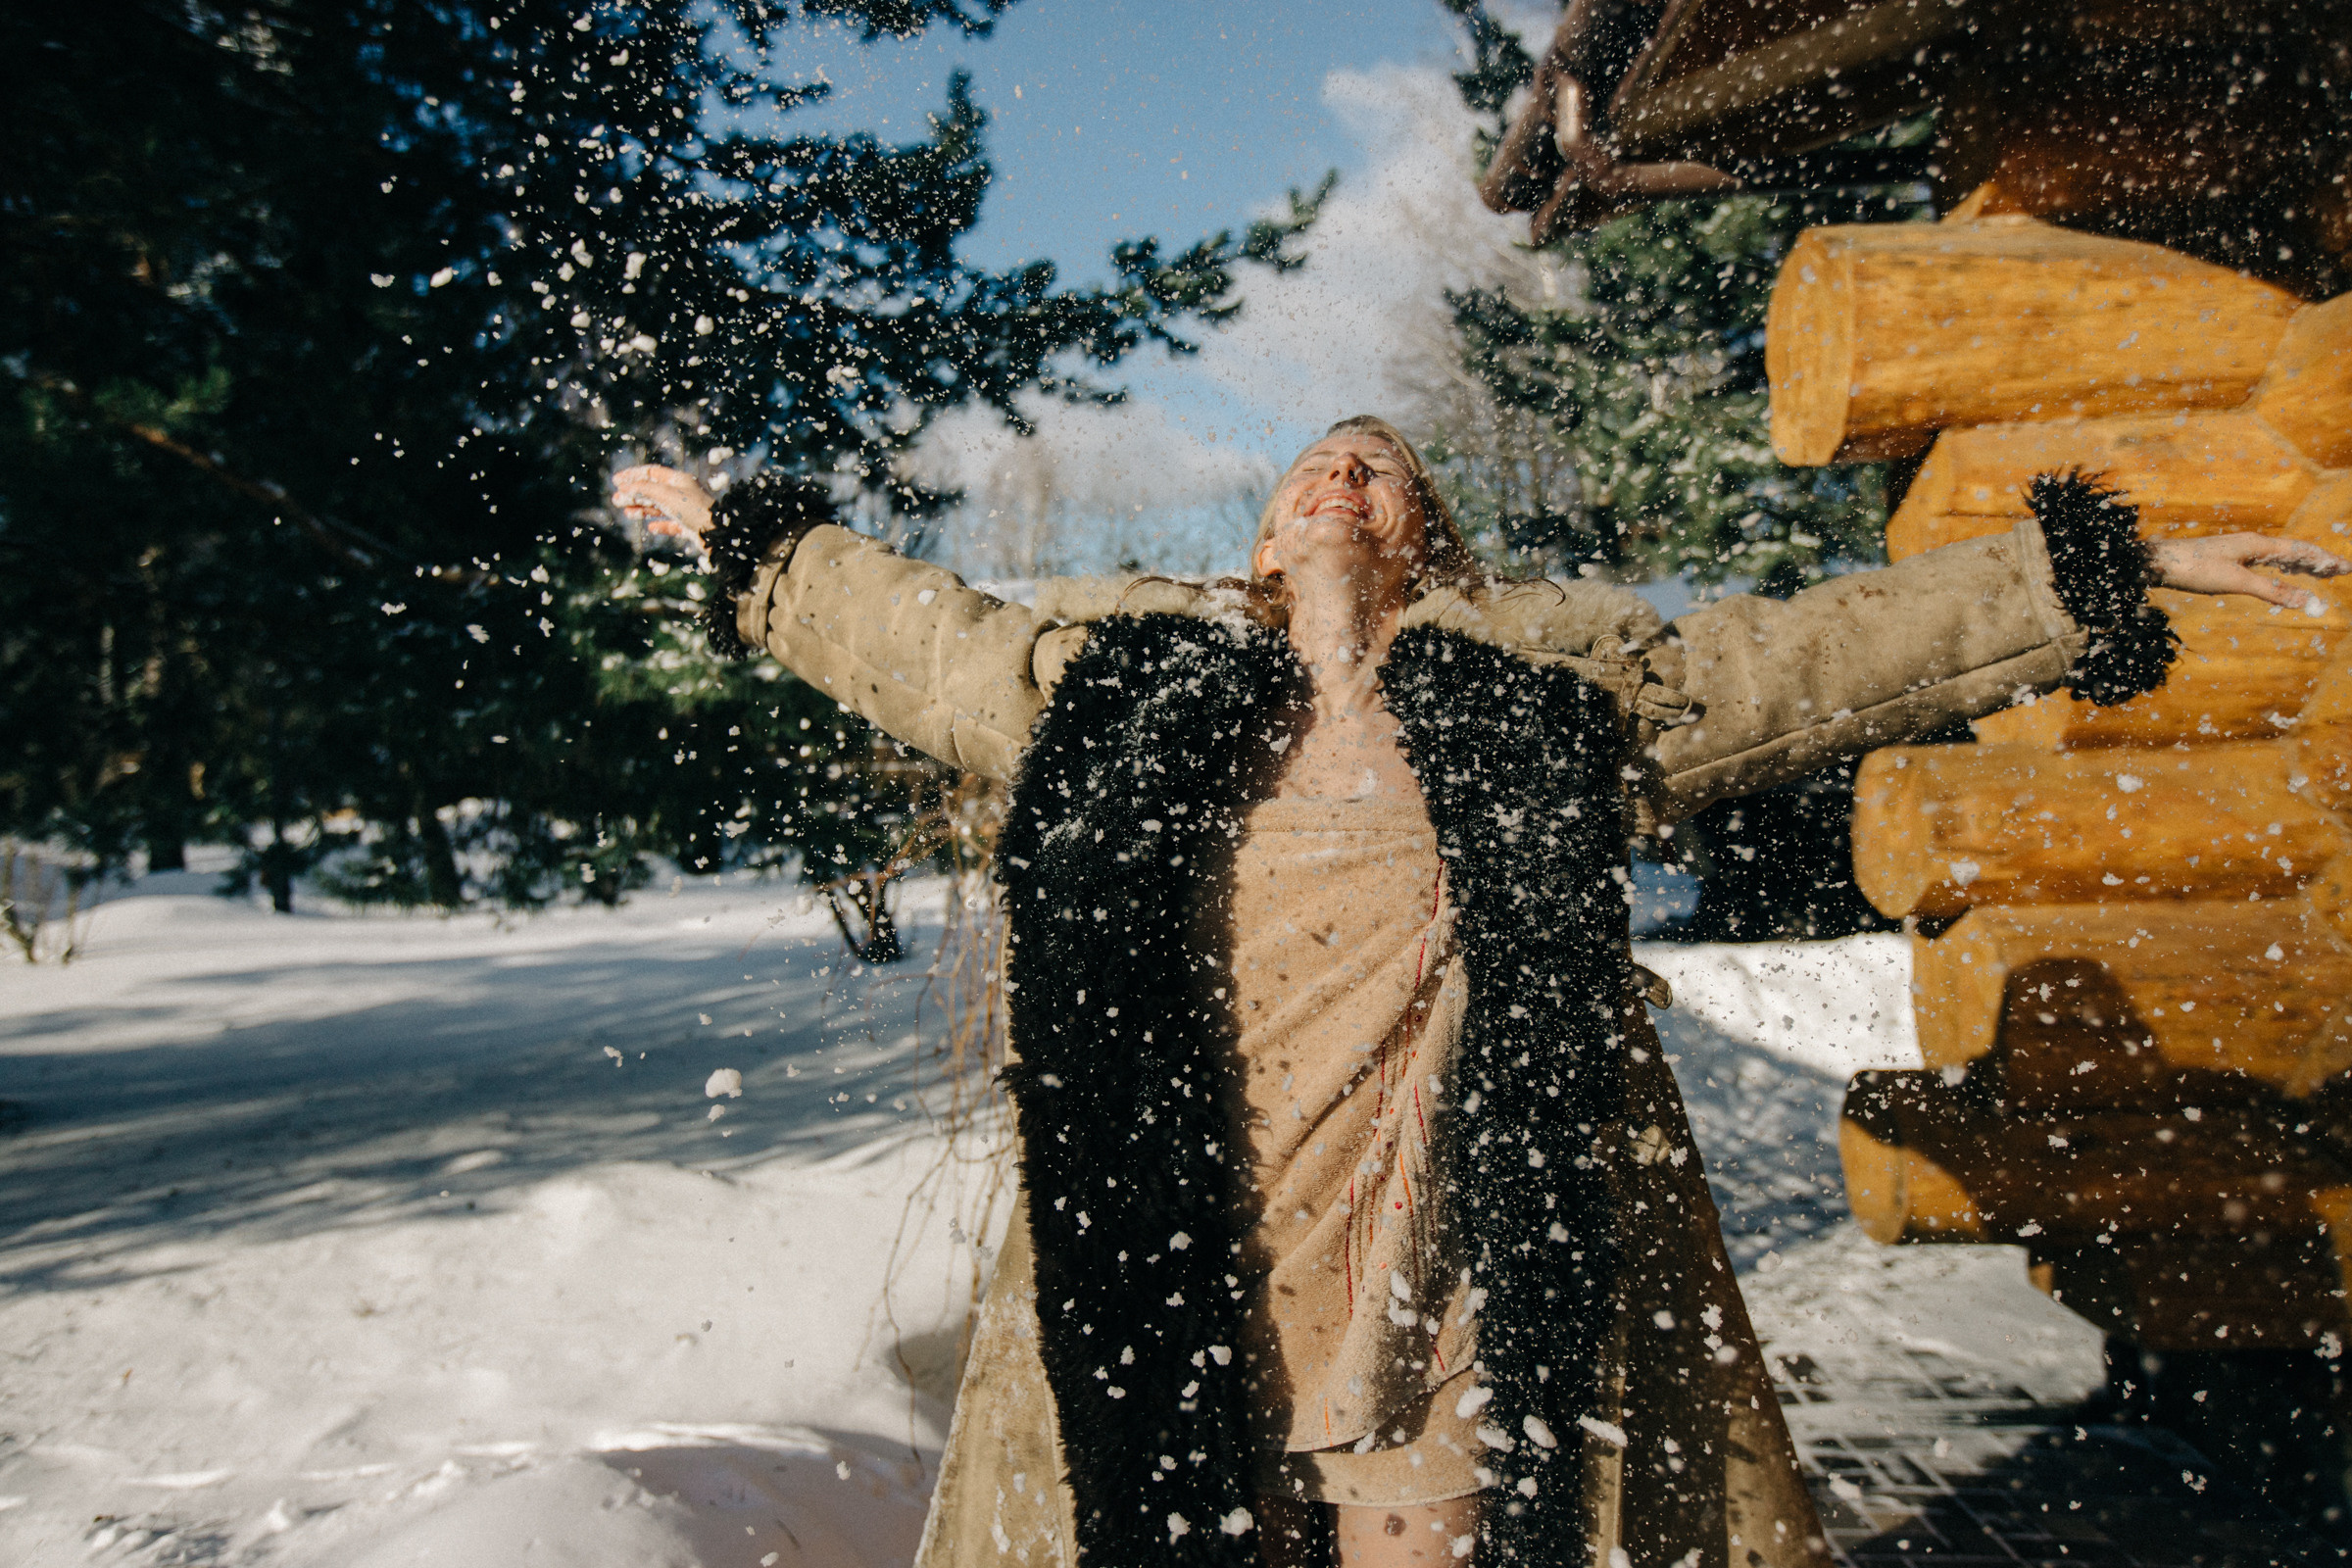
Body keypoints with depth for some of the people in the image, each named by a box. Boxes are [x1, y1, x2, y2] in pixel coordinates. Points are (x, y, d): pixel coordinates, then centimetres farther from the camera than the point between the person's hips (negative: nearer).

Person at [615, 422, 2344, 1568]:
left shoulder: (1554, 697, 7)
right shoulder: (1117, 686, 10)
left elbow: (1834, 650, 10)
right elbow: (918, 631, 23)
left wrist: (2105, 569, 11)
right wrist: (744, 536, 33)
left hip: (1472, 1323, -1)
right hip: (1174, 1313, 1)